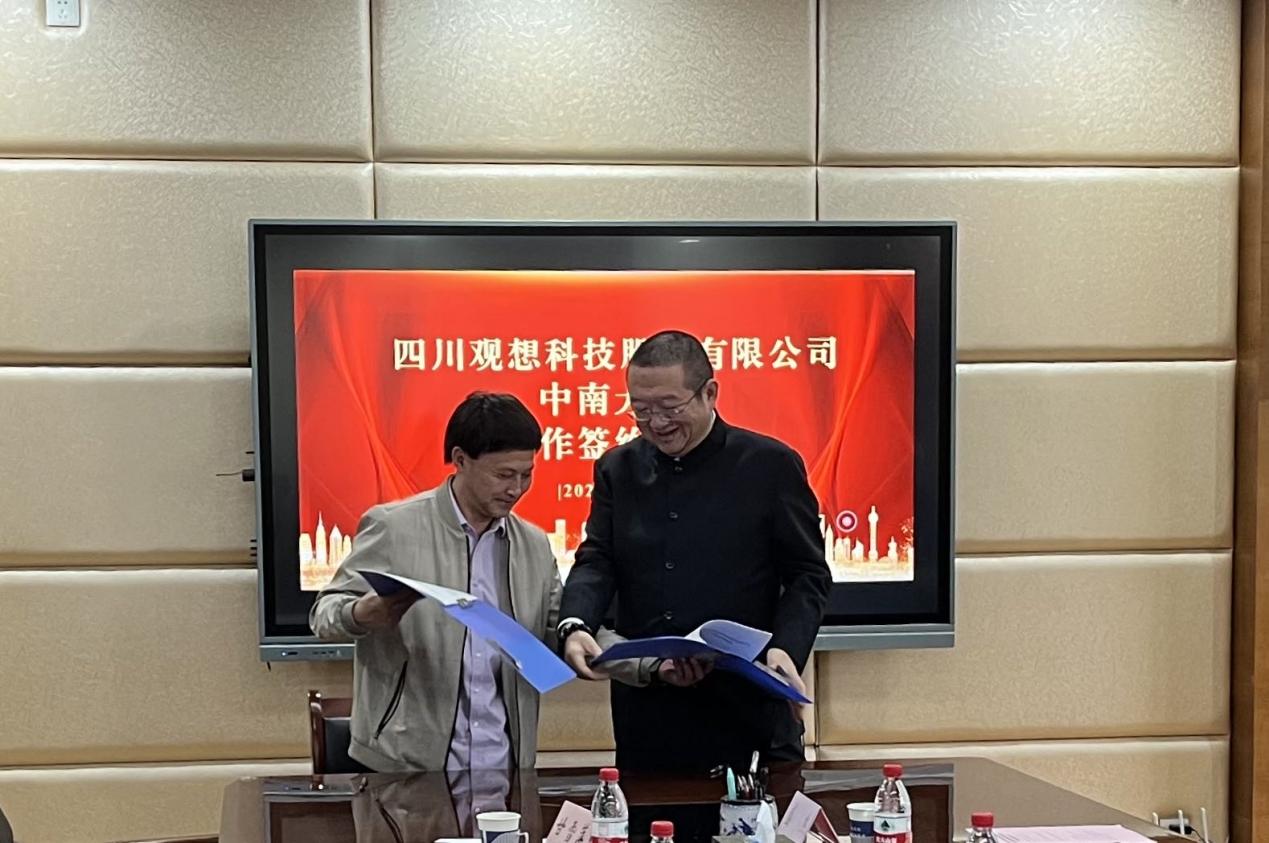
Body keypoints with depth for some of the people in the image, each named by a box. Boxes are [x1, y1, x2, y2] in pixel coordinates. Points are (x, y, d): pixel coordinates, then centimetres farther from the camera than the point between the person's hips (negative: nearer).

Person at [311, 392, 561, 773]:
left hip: (501, 766, 4)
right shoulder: (392, 527, -6)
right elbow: (323, 614, -3)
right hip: (403, 765, -4)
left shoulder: (535, 546, 9)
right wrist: (364, 613, -27)